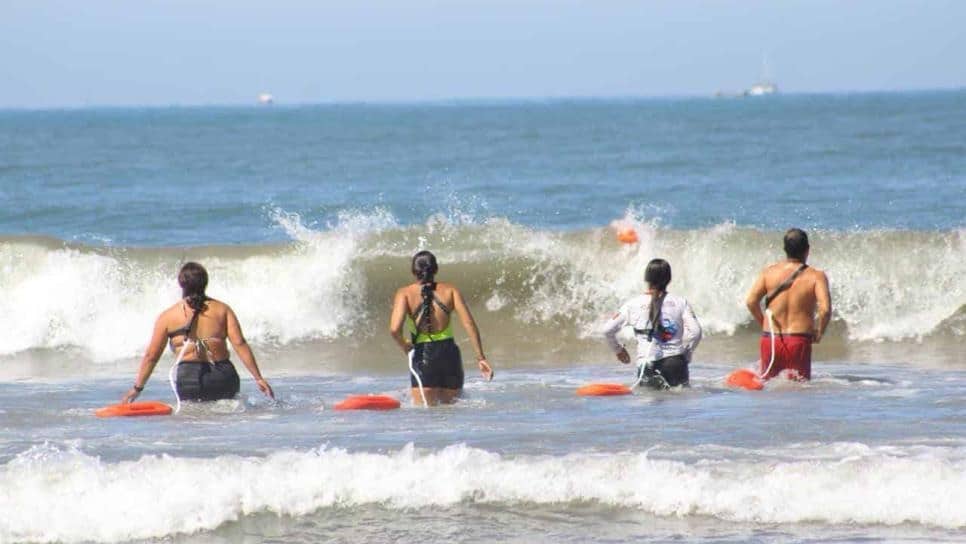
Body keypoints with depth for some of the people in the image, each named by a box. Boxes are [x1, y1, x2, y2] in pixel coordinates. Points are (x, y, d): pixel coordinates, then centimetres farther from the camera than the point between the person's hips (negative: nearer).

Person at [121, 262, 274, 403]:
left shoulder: (167, 316, 8)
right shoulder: (222, 309, 11)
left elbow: (151, 355, 10)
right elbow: (239, 344, 4)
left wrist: (137, 388, 18)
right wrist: (258, 378, 5)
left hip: (189, 376, -1)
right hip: (223, 376, 1)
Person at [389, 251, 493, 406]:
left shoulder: (405, 293, 1)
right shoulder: (450, 290, 6)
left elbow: (395, 329, -12)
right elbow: (469, 324, -2)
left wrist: (405, 346, 8)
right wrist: (480, 357, 0)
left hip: (423, 354, -2)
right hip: (449, 352, 2)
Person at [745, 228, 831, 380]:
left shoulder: (769, 272, 3)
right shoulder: (816, 276, -4)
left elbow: (751, 301, -2)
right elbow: (825, 309, -16)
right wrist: (819, 333, 2)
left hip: (770, 339, 2)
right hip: (799, 342, -2)